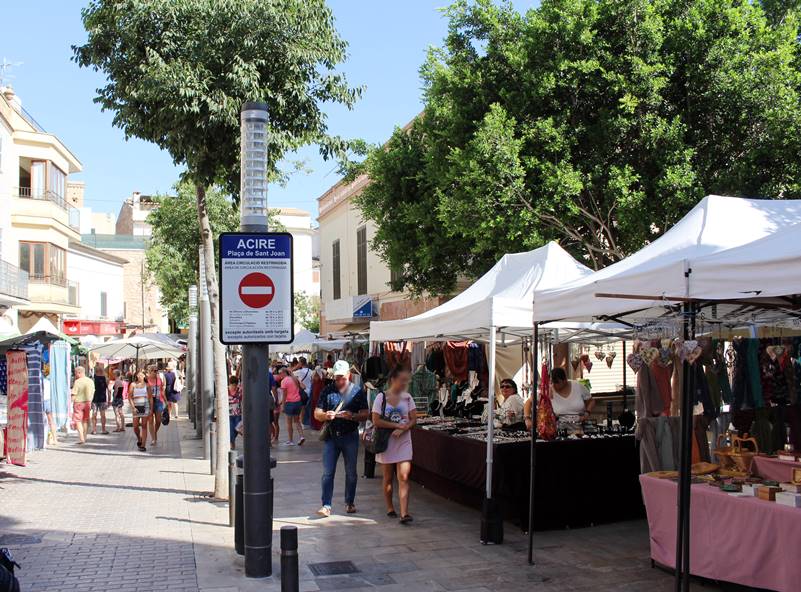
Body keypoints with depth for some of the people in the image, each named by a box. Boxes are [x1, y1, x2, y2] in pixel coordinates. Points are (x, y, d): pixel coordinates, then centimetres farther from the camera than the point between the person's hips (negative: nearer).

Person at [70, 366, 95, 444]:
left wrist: (72, 403, -8)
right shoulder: (91, 381, 5)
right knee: (85, 420, 16)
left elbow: (74, 394, -14)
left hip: (78, 402, -6)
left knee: (78, 420, -1)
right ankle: (84, 437, 22)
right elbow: (92, 393, 11)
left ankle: (81, 438, -10)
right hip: (87, 402, 6)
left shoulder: (77, 382, -13)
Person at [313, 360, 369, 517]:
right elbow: (317, 413, 4)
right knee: (327, 473, -4)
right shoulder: (327, 391, 5)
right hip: (331, 436, 1)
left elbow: (365, 414, -1)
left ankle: (349, 503, 25)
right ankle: (326, 506, -1)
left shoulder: (358, 392, 2)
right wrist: (325, 415, -18)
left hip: (350, 436, 0)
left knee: (351, 473, 10)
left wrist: (352, 416, -21)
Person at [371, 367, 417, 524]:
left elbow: (413, 419, 2)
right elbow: (376, 421, -12)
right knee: (388, 477, 10)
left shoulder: (407, 397, 4)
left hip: (403, 441, 1)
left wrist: (403, 429, -16)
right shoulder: (381, 397, -6)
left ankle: (404, 513, -13)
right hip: (386, 441, -1)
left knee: (404, 477, -9)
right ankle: (390, 508, 28)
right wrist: (397, 425, -16)